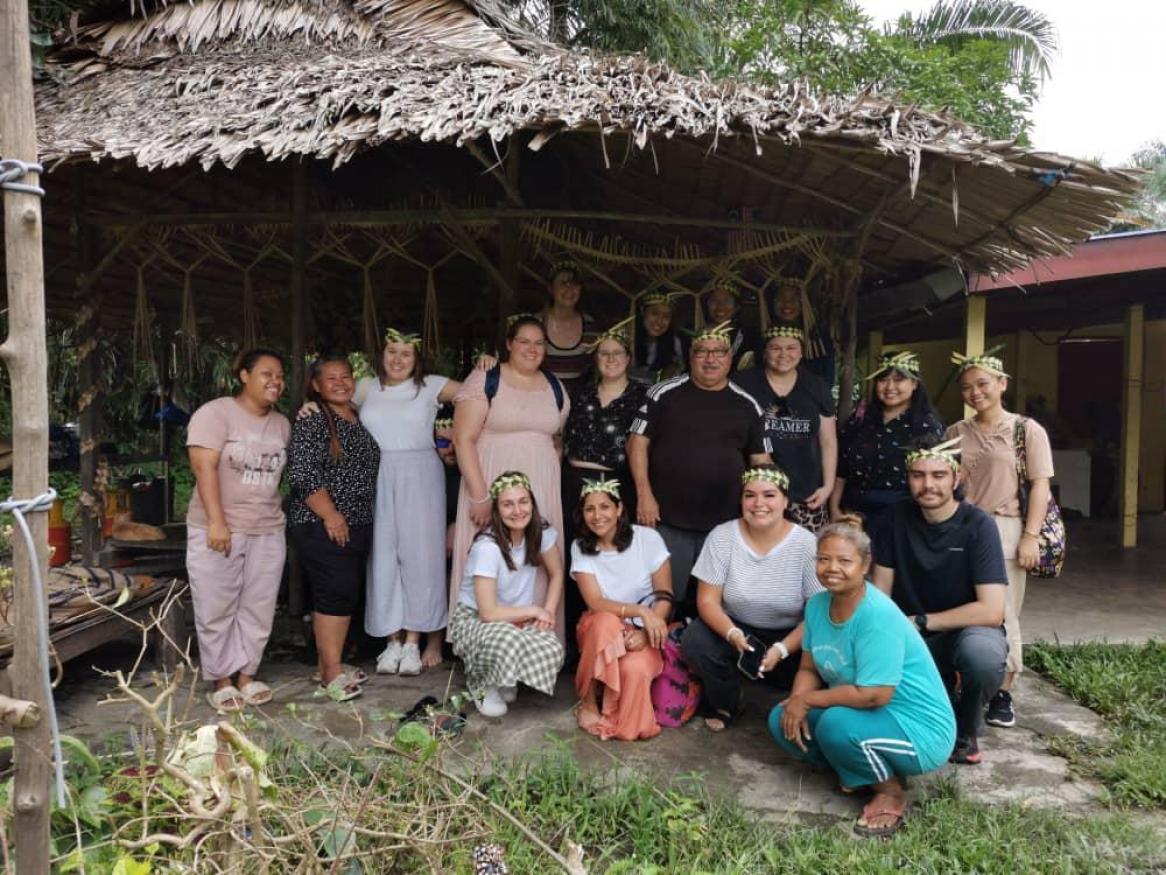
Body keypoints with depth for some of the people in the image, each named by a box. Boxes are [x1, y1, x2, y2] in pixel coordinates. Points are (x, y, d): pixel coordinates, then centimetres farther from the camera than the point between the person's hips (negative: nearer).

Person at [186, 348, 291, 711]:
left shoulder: (282, 424, 11)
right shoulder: (215, 413, -7)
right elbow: (204, 467, -15)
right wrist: (216, 522, -20)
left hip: (267, 531, 5)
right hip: (218, 530, -5)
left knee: (258, 609, 9)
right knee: (217, 610, 4)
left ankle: (246, 675, 22)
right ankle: (222, 680, 16)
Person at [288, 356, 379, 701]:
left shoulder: (359, 420, 14)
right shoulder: (311, 420, -8)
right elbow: (302, 473, -17)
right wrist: (330, 514, -19)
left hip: (359, 524, 8)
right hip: (323, 525, -8)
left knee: (348, 594, 10)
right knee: (336, 592, -10)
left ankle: (328, 663, 21)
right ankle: (332, 672, -2)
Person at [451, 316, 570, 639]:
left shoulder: (555, 387, 12)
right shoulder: (485, 379, -4)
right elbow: (463, 439, -10)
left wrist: (552, 484, 8)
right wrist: (479, 495, -17)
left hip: (542, 489, 4)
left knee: (537, 566, 6)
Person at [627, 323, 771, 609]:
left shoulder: (747, 405, 6)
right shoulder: (665, 393, 0)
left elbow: (761, 460, 9)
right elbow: (638, 442, -1)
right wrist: (644, 495, -9)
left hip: (725, 524, 2)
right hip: (667, 520, -2)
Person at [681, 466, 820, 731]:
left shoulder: (806, 545, -14)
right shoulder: (721, 537, -10)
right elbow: (707, 600, -10)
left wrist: (781, 650, -26)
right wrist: (733, 634, -29)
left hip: (789, 637, -1)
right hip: (736, 629, 1)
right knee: (694, 641, -26)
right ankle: (726, 704, 4)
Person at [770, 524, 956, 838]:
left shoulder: (878, 616, -27)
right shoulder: (817, 604, -3)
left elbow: (874, 695, -30)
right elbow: (809, 669, 4)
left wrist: (807, 699, -21)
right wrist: (795, 704, -16)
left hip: (921, 731, -7)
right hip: (864, 716, 8)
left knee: (836, 724, -33)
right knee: (782, 720, -7)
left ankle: (890, 792, -4)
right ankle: (857, 772, 10)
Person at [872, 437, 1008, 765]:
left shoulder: (978, 526, -17)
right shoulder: (896, 517, -6)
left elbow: (991, 611, -23)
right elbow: (879, 593, -4)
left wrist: (919, 622, -19)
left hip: (967, 630, -3)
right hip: (909, 636, 3)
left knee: (982, 652, -38)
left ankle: (965, 732, -5)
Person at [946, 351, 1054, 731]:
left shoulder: (1027, 430, -1)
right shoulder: (955, 433, 9)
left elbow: (1040, 486, -4)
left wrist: (1031, 536, -11)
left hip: (1005, 530, -3)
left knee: (1002, 614, 4)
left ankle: (1002, 693, 16)